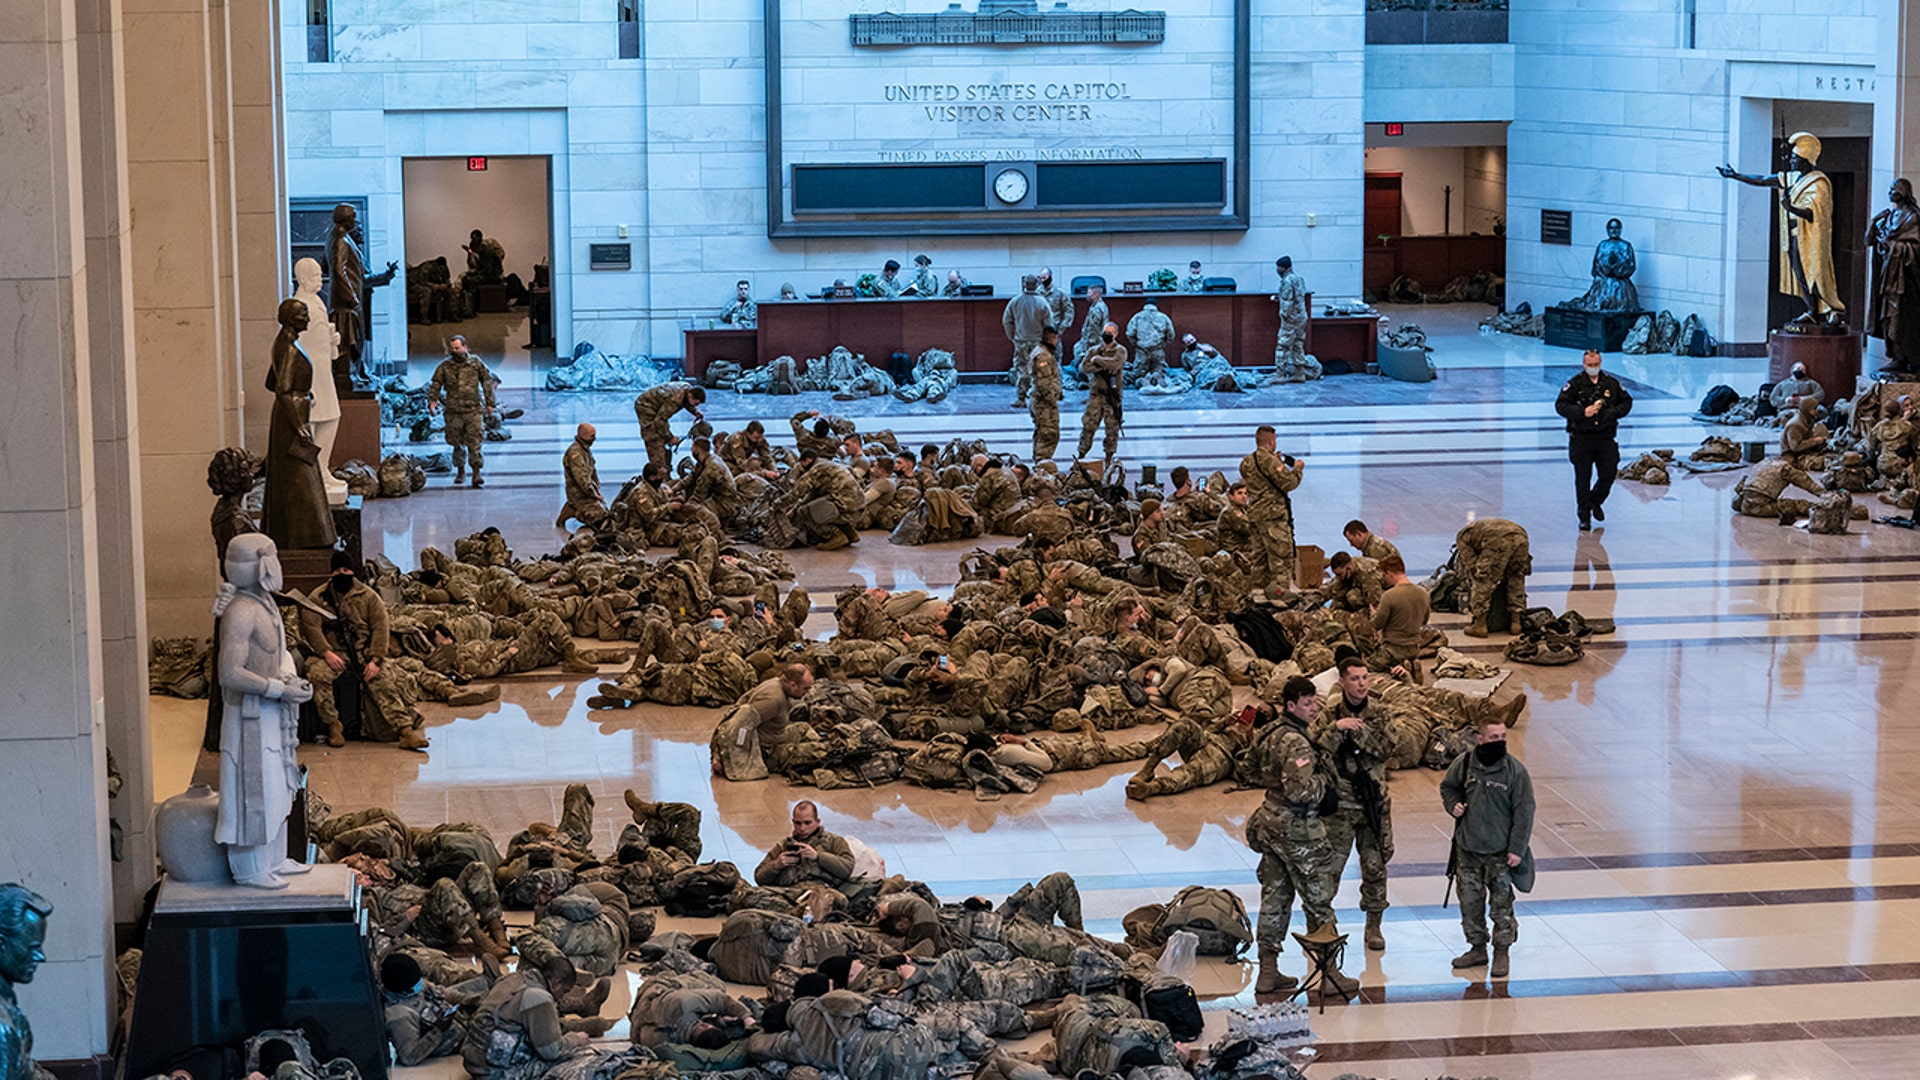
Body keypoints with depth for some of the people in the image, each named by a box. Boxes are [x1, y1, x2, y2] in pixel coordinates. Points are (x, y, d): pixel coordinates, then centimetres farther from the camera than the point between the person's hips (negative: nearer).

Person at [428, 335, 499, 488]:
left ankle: (476, 474, -7)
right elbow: (435, 384, 8)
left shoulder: (476, 363, 4)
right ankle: (460, 472, 24)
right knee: (457, 444, 8)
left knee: (474, 443, -7)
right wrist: (432, 400, -7)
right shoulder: (445, 366, 5)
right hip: (454, 412, 1)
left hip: (473, 411, -1)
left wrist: (489, 403, 8)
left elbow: (487, 381, 11)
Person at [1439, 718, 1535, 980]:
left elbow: (1524, 812, -7)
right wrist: (1453, 804, -5)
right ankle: (1477, 947, 27)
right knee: (1470, 900, 11)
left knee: (1501, 903, 4)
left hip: (1500, 851, -3)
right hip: (1467, 849, 3)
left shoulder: (1515, 771, -10)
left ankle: (1501, 953, 17)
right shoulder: (1464, 764, -2)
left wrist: (1517, 849, -10)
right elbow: (1447, 786, 17)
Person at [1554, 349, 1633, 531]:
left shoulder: (1611, 383, 6)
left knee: (1608, 475, 5)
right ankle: (1584, 517, 9)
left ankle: (1595, 502, 34)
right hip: (1581, 439, -3)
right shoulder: (1575, 384, -4)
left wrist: (1613, 412, -4)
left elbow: (1627, 401, 16)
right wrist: (1582, 412, -20)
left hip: (1605, 437, 3)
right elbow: (1560, 405, -8)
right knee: (1583, 478, 1)